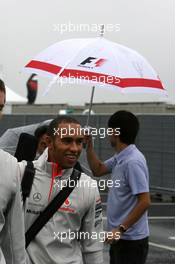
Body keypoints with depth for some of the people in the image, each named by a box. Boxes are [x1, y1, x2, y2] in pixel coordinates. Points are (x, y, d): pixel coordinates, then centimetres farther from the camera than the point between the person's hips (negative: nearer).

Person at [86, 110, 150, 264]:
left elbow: (144, 202, -24)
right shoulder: (119, 159, 8)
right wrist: (89, 145, 11)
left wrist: (121, 228, -23)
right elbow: (98, 170, 24)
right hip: (120, 238, 10)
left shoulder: (132, 162, -22)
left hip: (130, 240, -10)